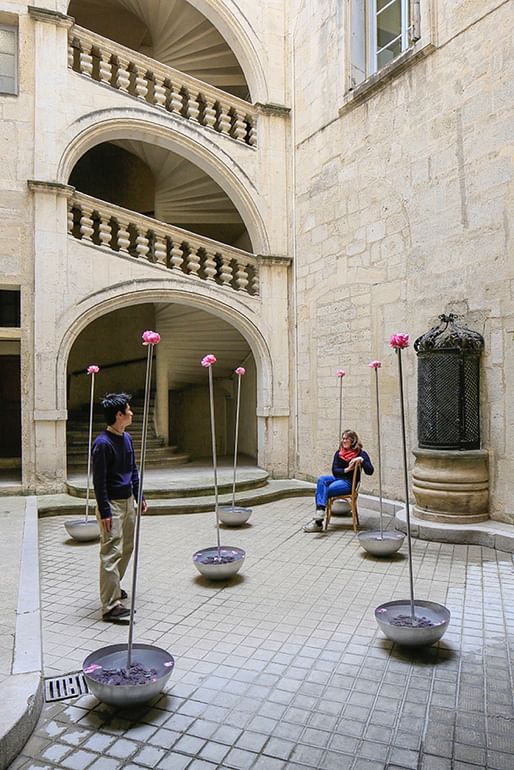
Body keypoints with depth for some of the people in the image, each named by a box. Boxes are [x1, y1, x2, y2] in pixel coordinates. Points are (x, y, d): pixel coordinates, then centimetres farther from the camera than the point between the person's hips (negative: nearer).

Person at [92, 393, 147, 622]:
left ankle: (113, 587, 36)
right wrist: (104, 512, -18)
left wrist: (139, 496, 15)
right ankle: (111, 606, -3)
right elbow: (99, 480, -17)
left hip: (127, 501, 9)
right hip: (112, 504, -9)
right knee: (112, 553, -7)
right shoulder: (103, 443, -18)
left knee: (127, 547, 18)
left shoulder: (127, 438, 8)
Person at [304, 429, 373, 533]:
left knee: (325, 491, -25)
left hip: (349, 483, -5)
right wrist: (346, 469, -14)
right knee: (321, 479, -26)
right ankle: (320, 510, -36)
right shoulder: (338, 453, 11)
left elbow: (370, 471, -9)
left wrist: (362, 460, -23)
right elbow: (334, 470, 2)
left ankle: (318, 522, -21)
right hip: (337, 478, 5)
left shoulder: (360, 453, -1)